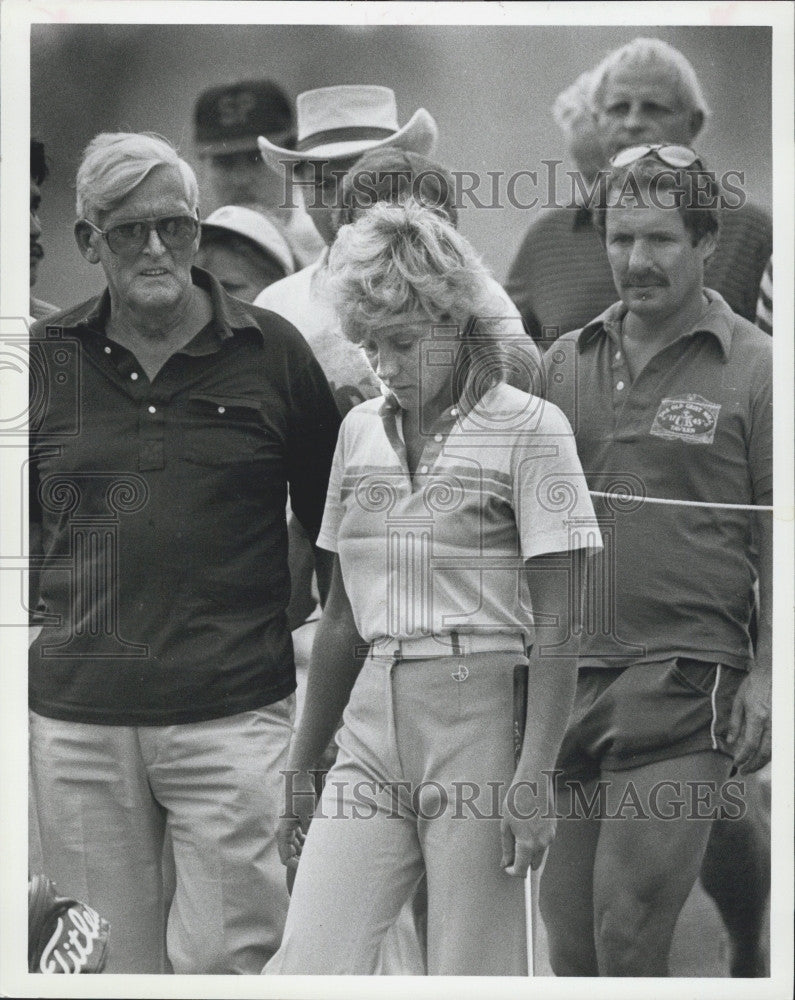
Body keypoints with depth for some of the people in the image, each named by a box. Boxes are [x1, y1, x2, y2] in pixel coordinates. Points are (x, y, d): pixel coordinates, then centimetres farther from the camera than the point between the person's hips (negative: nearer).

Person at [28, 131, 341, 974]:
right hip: (74, 716, 2)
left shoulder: (273, 353, 3)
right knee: (116, 965, 9)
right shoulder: (45, 359, 7)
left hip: (232, 714, -2)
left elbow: (333, 525, 11)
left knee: (225, 959, -5)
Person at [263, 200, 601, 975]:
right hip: (374, 717, 5)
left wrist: (535, 776, -16)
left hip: (480, 714, -5)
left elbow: (556, 622, -8)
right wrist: (301, 767, 17)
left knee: (472, 972, -1)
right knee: (306, 966, -6)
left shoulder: (529, 429, -4)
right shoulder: (360, 430, 12)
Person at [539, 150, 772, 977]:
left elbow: (777, 536, -2)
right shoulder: (564, 363, 12)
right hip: (567, 679, 5)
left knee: (629, 925, -11)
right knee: (568, 934, 7)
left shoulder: (753, 369, 0)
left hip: (685, 683, -5)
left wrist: (765, 675, -8)